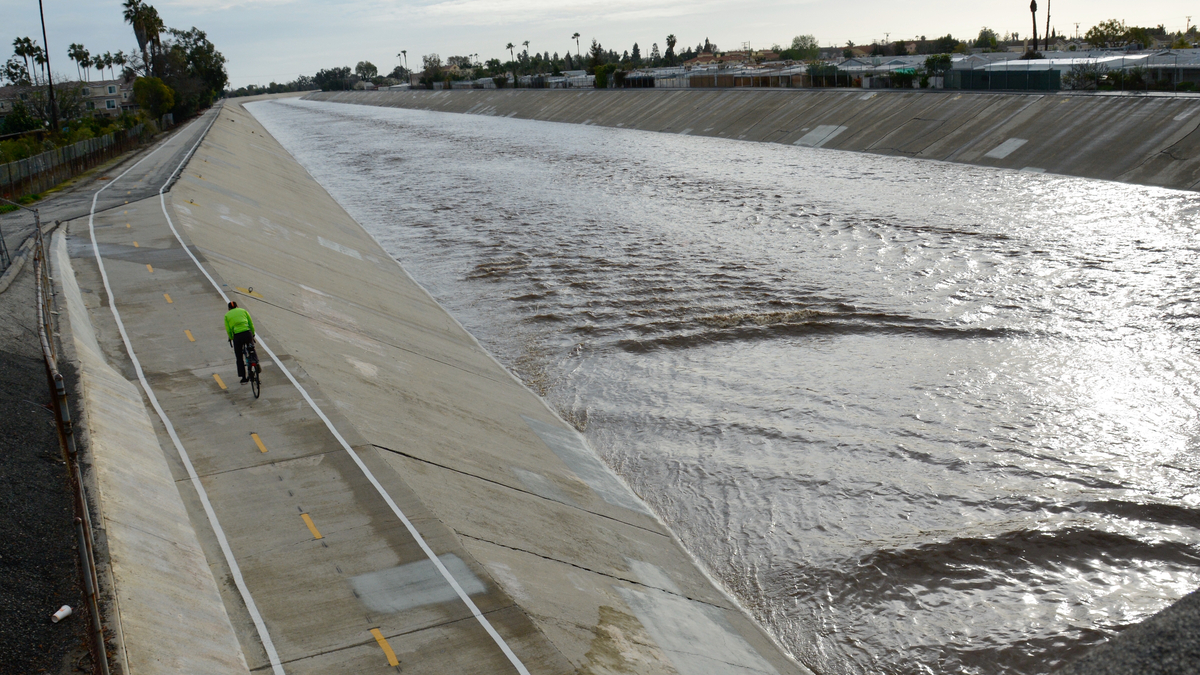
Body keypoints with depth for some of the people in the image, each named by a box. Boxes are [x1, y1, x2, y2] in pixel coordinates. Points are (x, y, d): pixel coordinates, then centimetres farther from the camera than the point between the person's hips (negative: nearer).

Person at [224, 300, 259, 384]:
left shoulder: (227, 315, 13)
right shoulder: (243, 311, 16)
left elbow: (228, 330, 6)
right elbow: (251, 324, 12)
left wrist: (231, 339, 17)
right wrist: (253, 335, 20)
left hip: (237, 336, -1)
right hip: (247, 333, 1)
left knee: (239, 358, 13)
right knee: (252, 350, 26)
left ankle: (244, 378, 15)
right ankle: (257, 366, 2)